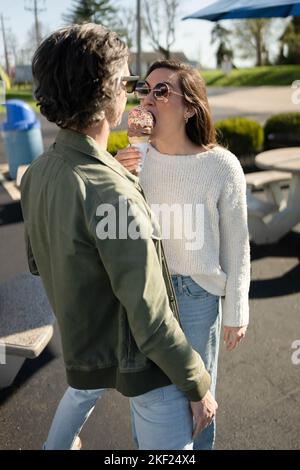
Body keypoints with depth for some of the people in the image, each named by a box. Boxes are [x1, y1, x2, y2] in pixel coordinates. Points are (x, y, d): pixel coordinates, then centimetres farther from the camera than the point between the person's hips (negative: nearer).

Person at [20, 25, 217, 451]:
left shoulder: (36, 175, -8)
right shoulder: (110, 192, -32)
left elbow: (36, 262, 7)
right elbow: (151, 319, -27)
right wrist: (198, 385, -14)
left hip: (80, 340, 8)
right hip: (139, 362, -8)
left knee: (84, 386, 39)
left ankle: (55, 447, 64)